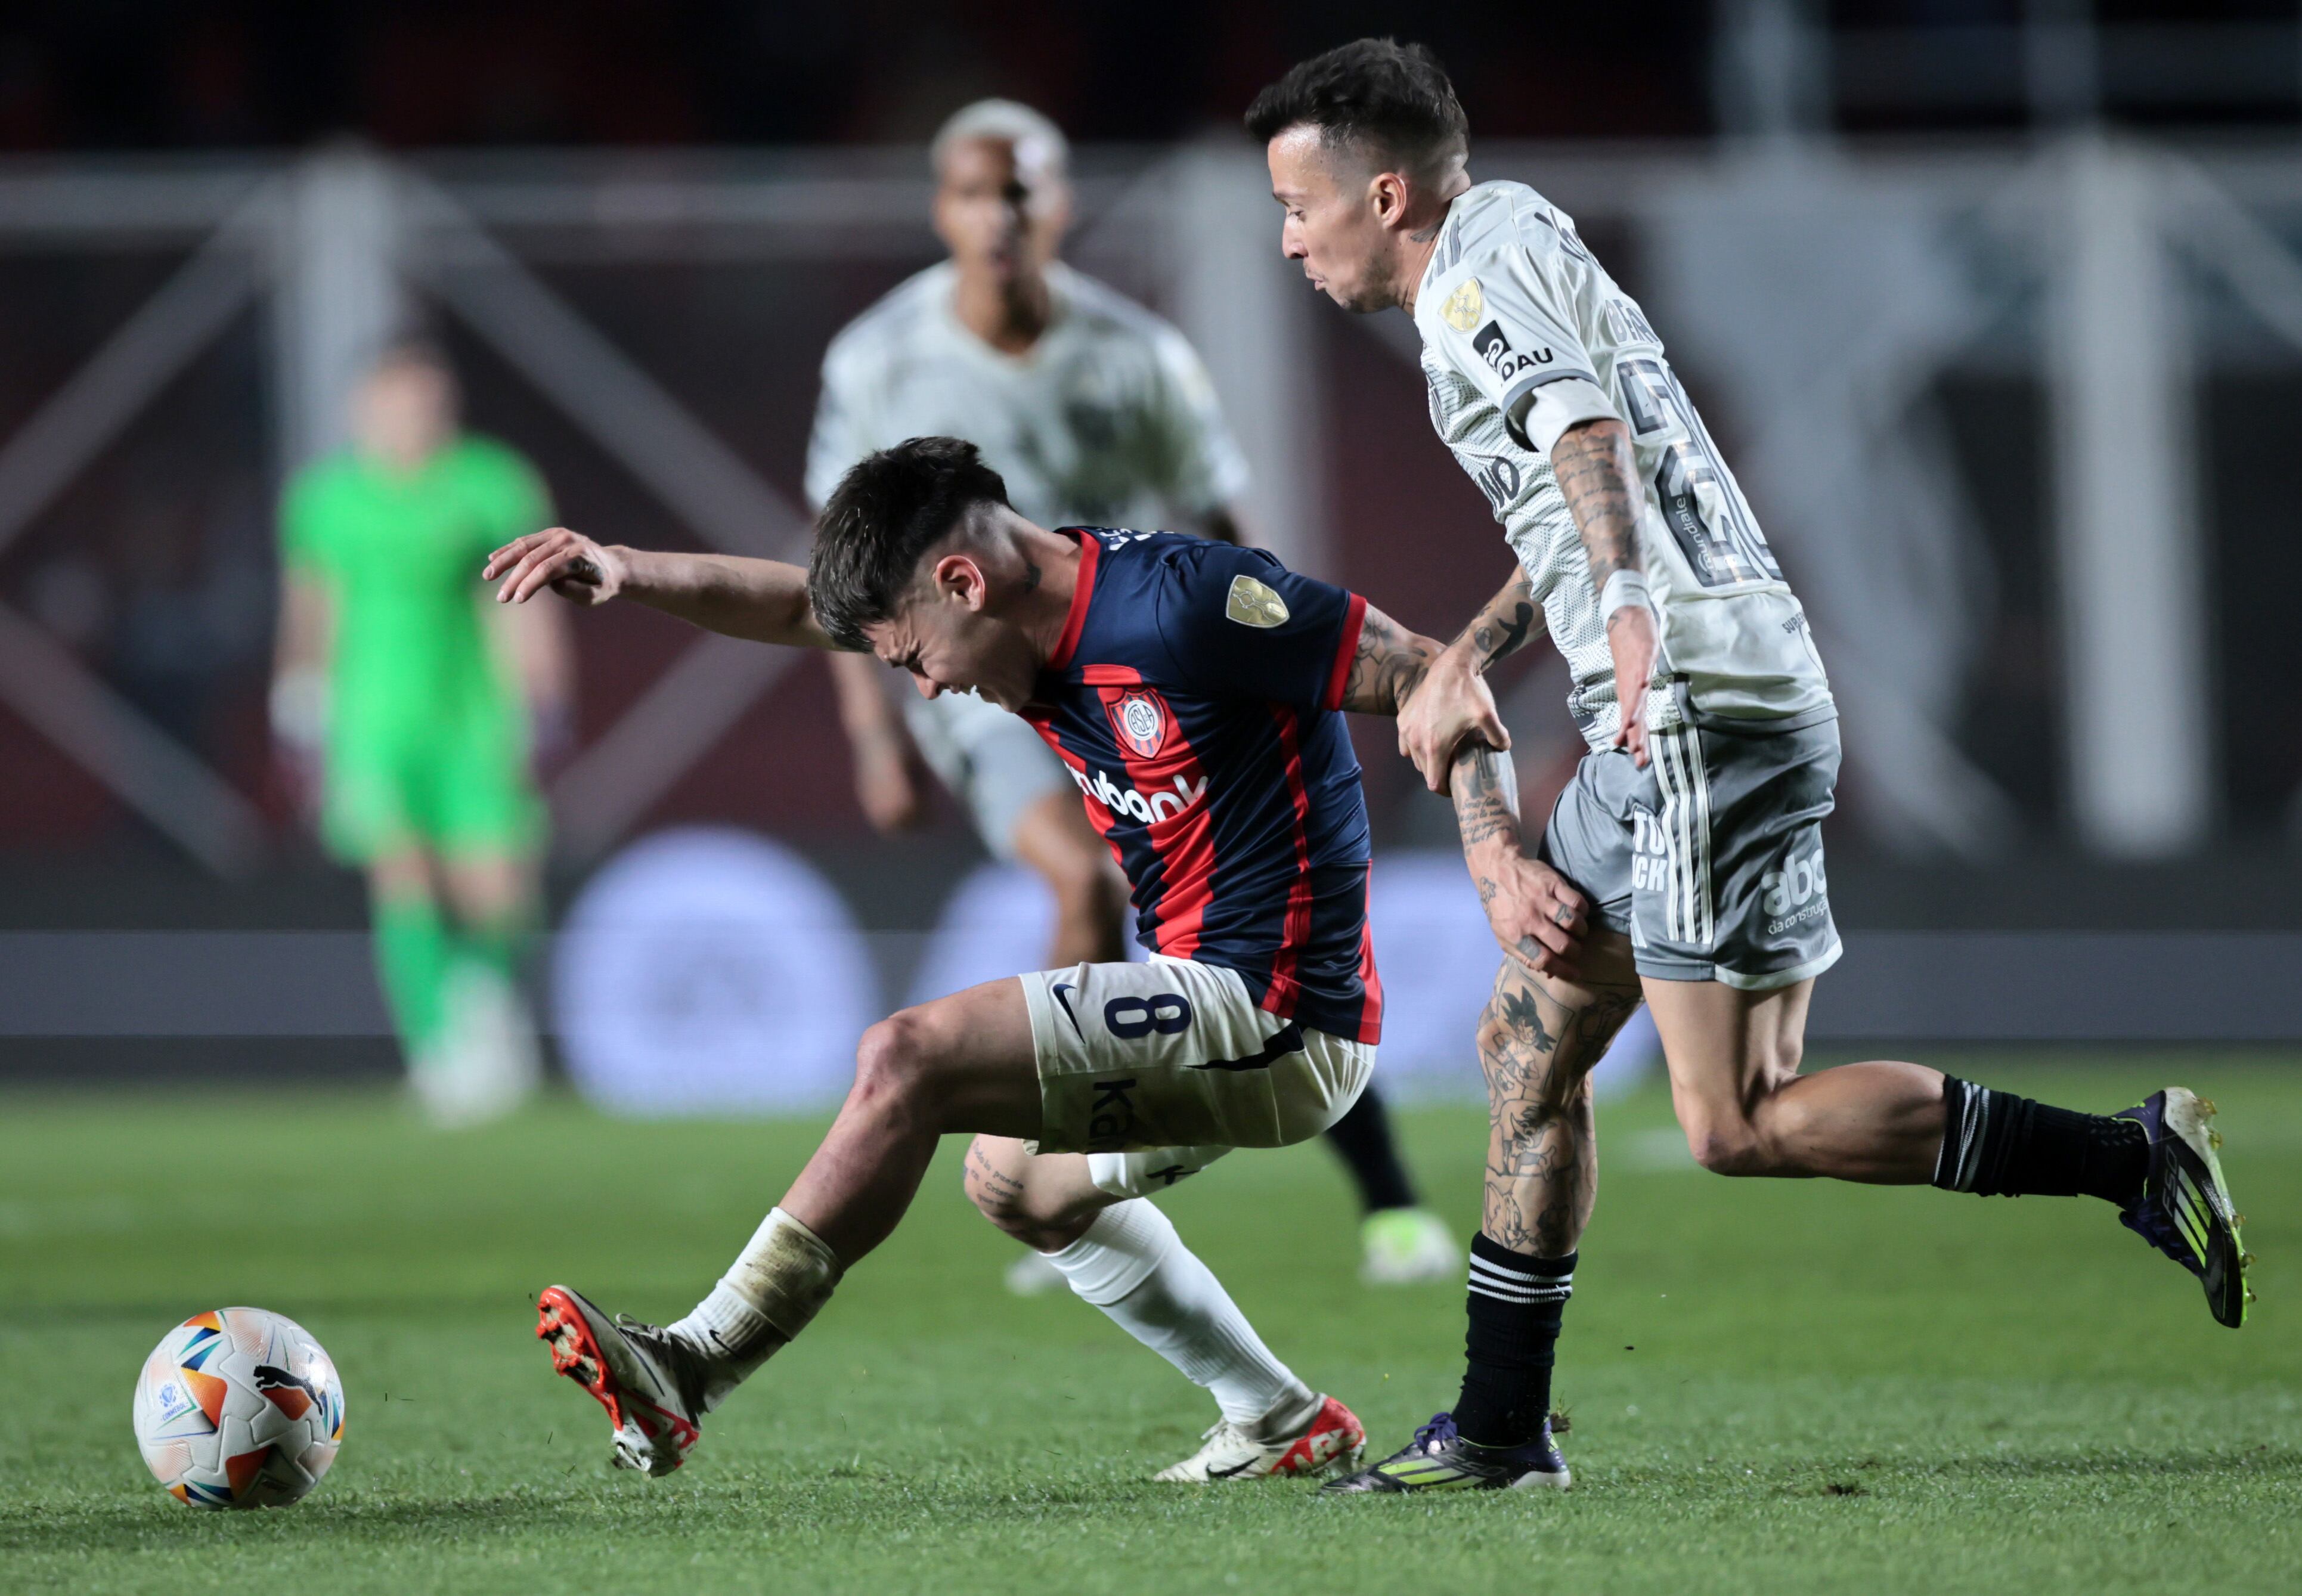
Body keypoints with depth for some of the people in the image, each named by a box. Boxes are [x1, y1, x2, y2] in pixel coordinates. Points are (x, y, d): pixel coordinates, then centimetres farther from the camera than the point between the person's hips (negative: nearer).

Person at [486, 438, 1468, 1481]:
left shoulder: (1176, 607, -20)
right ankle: (1285, 1424, 30)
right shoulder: (1048, 601, 7)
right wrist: (629, 574, -6)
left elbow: (1435, 678, -17)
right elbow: (800, 609, 9)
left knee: (905, 1060, -15)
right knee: (1015, 1181, 30)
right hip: (1245, 1016, 10)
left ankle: (688, 1371, -13)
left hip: (1275, 1021, -10)